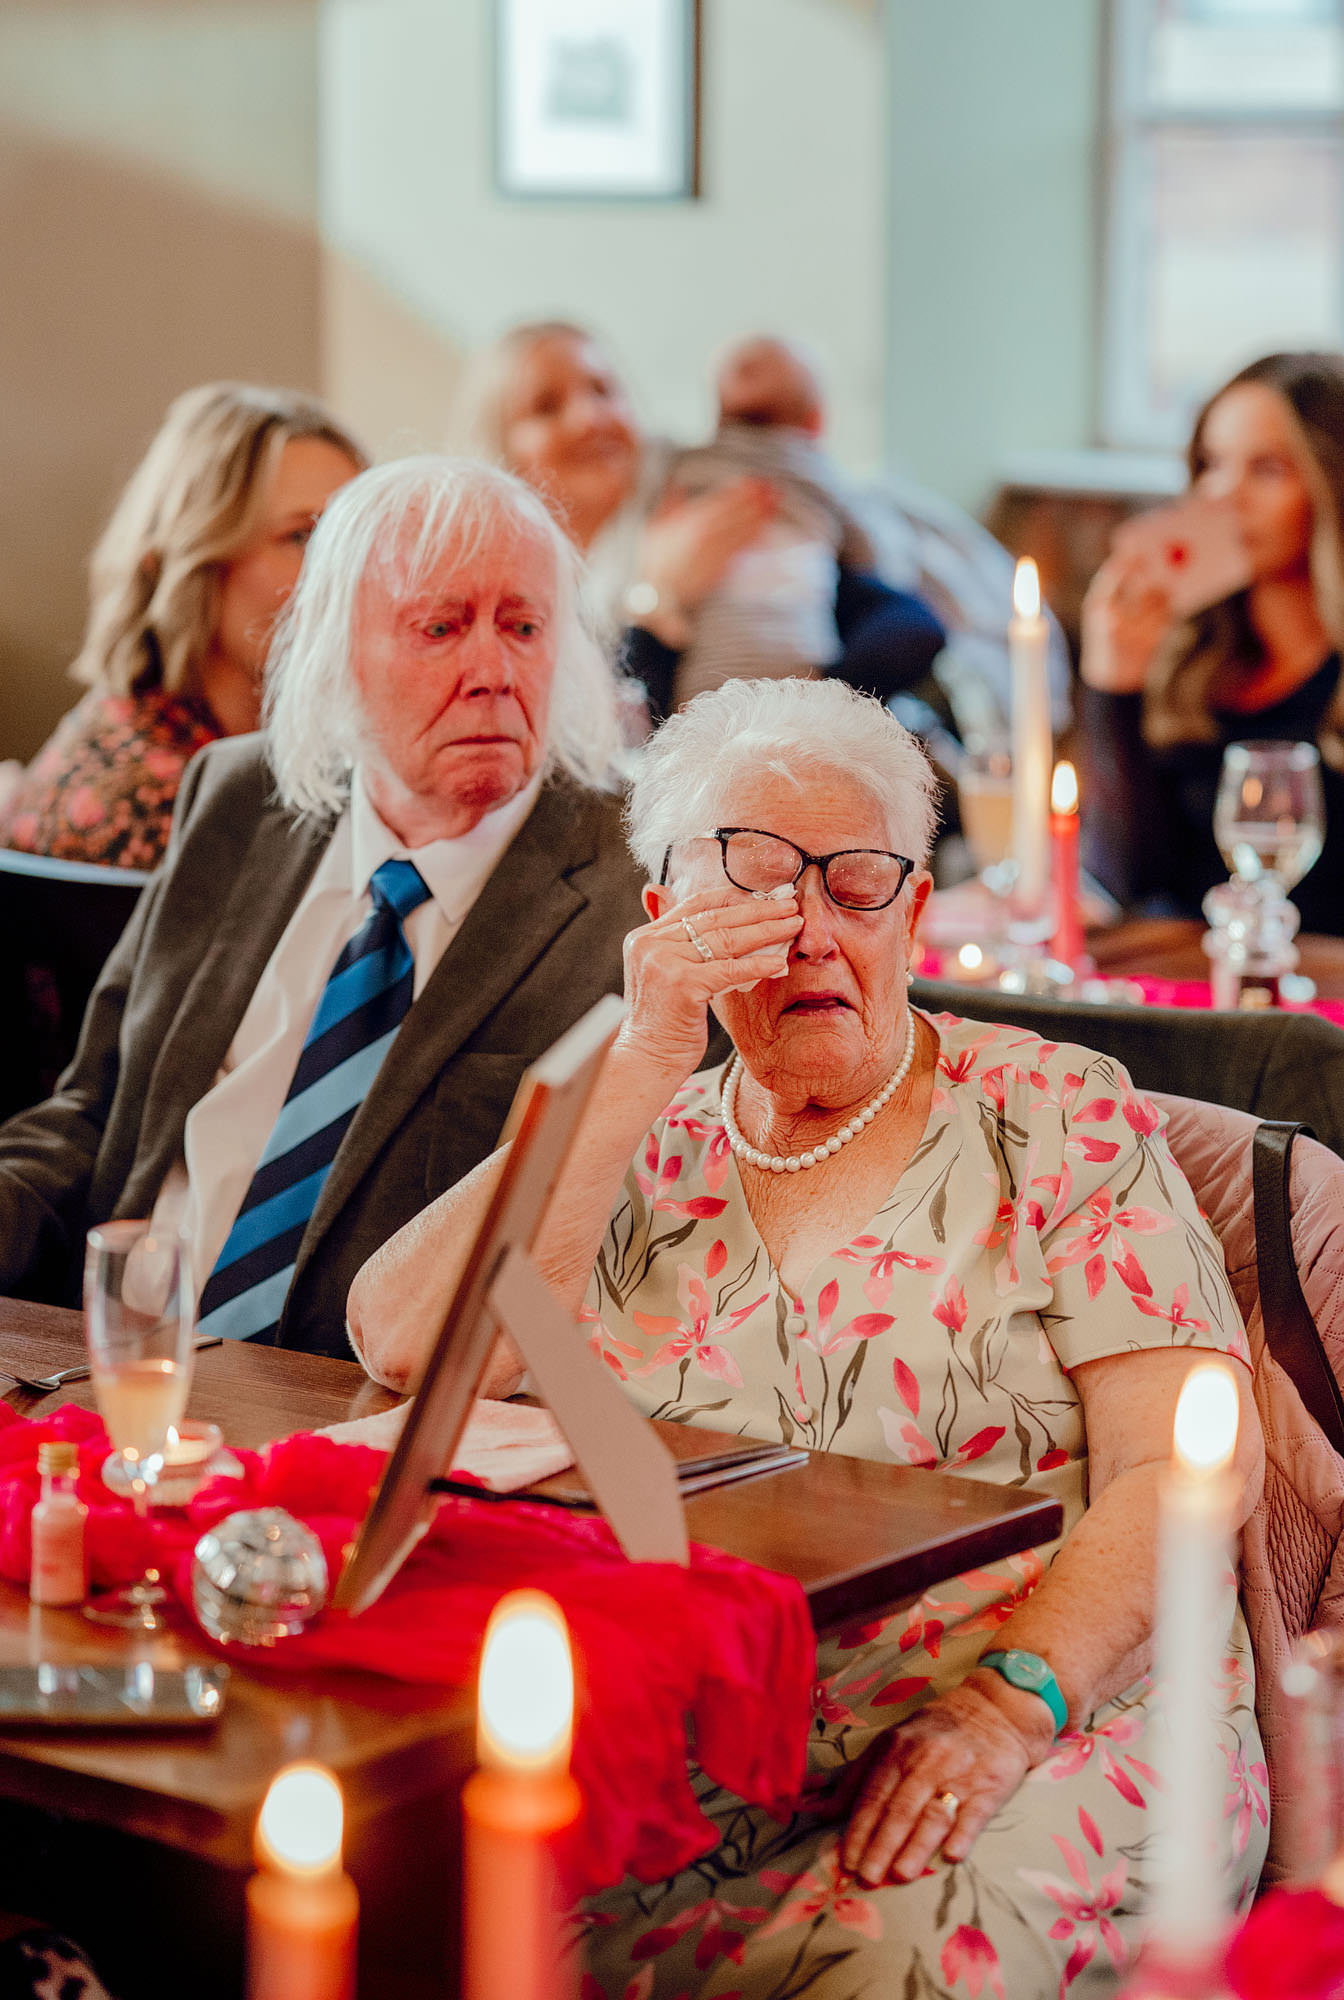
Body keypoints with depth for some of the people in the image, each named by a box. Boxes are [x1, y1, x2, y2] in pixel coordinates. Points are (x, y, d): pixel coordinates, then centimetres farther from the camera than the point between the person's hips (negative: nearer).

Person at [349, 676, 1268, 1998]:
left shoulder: (1060, 1121, 7)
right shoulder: (639, 1155, 16)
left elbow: (1189, 1461, -3)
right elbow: (406, 1352, -3)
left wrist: (1012, 1700, -19)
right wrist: (643, 1063, -5)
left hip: (1062, 1727, -2)